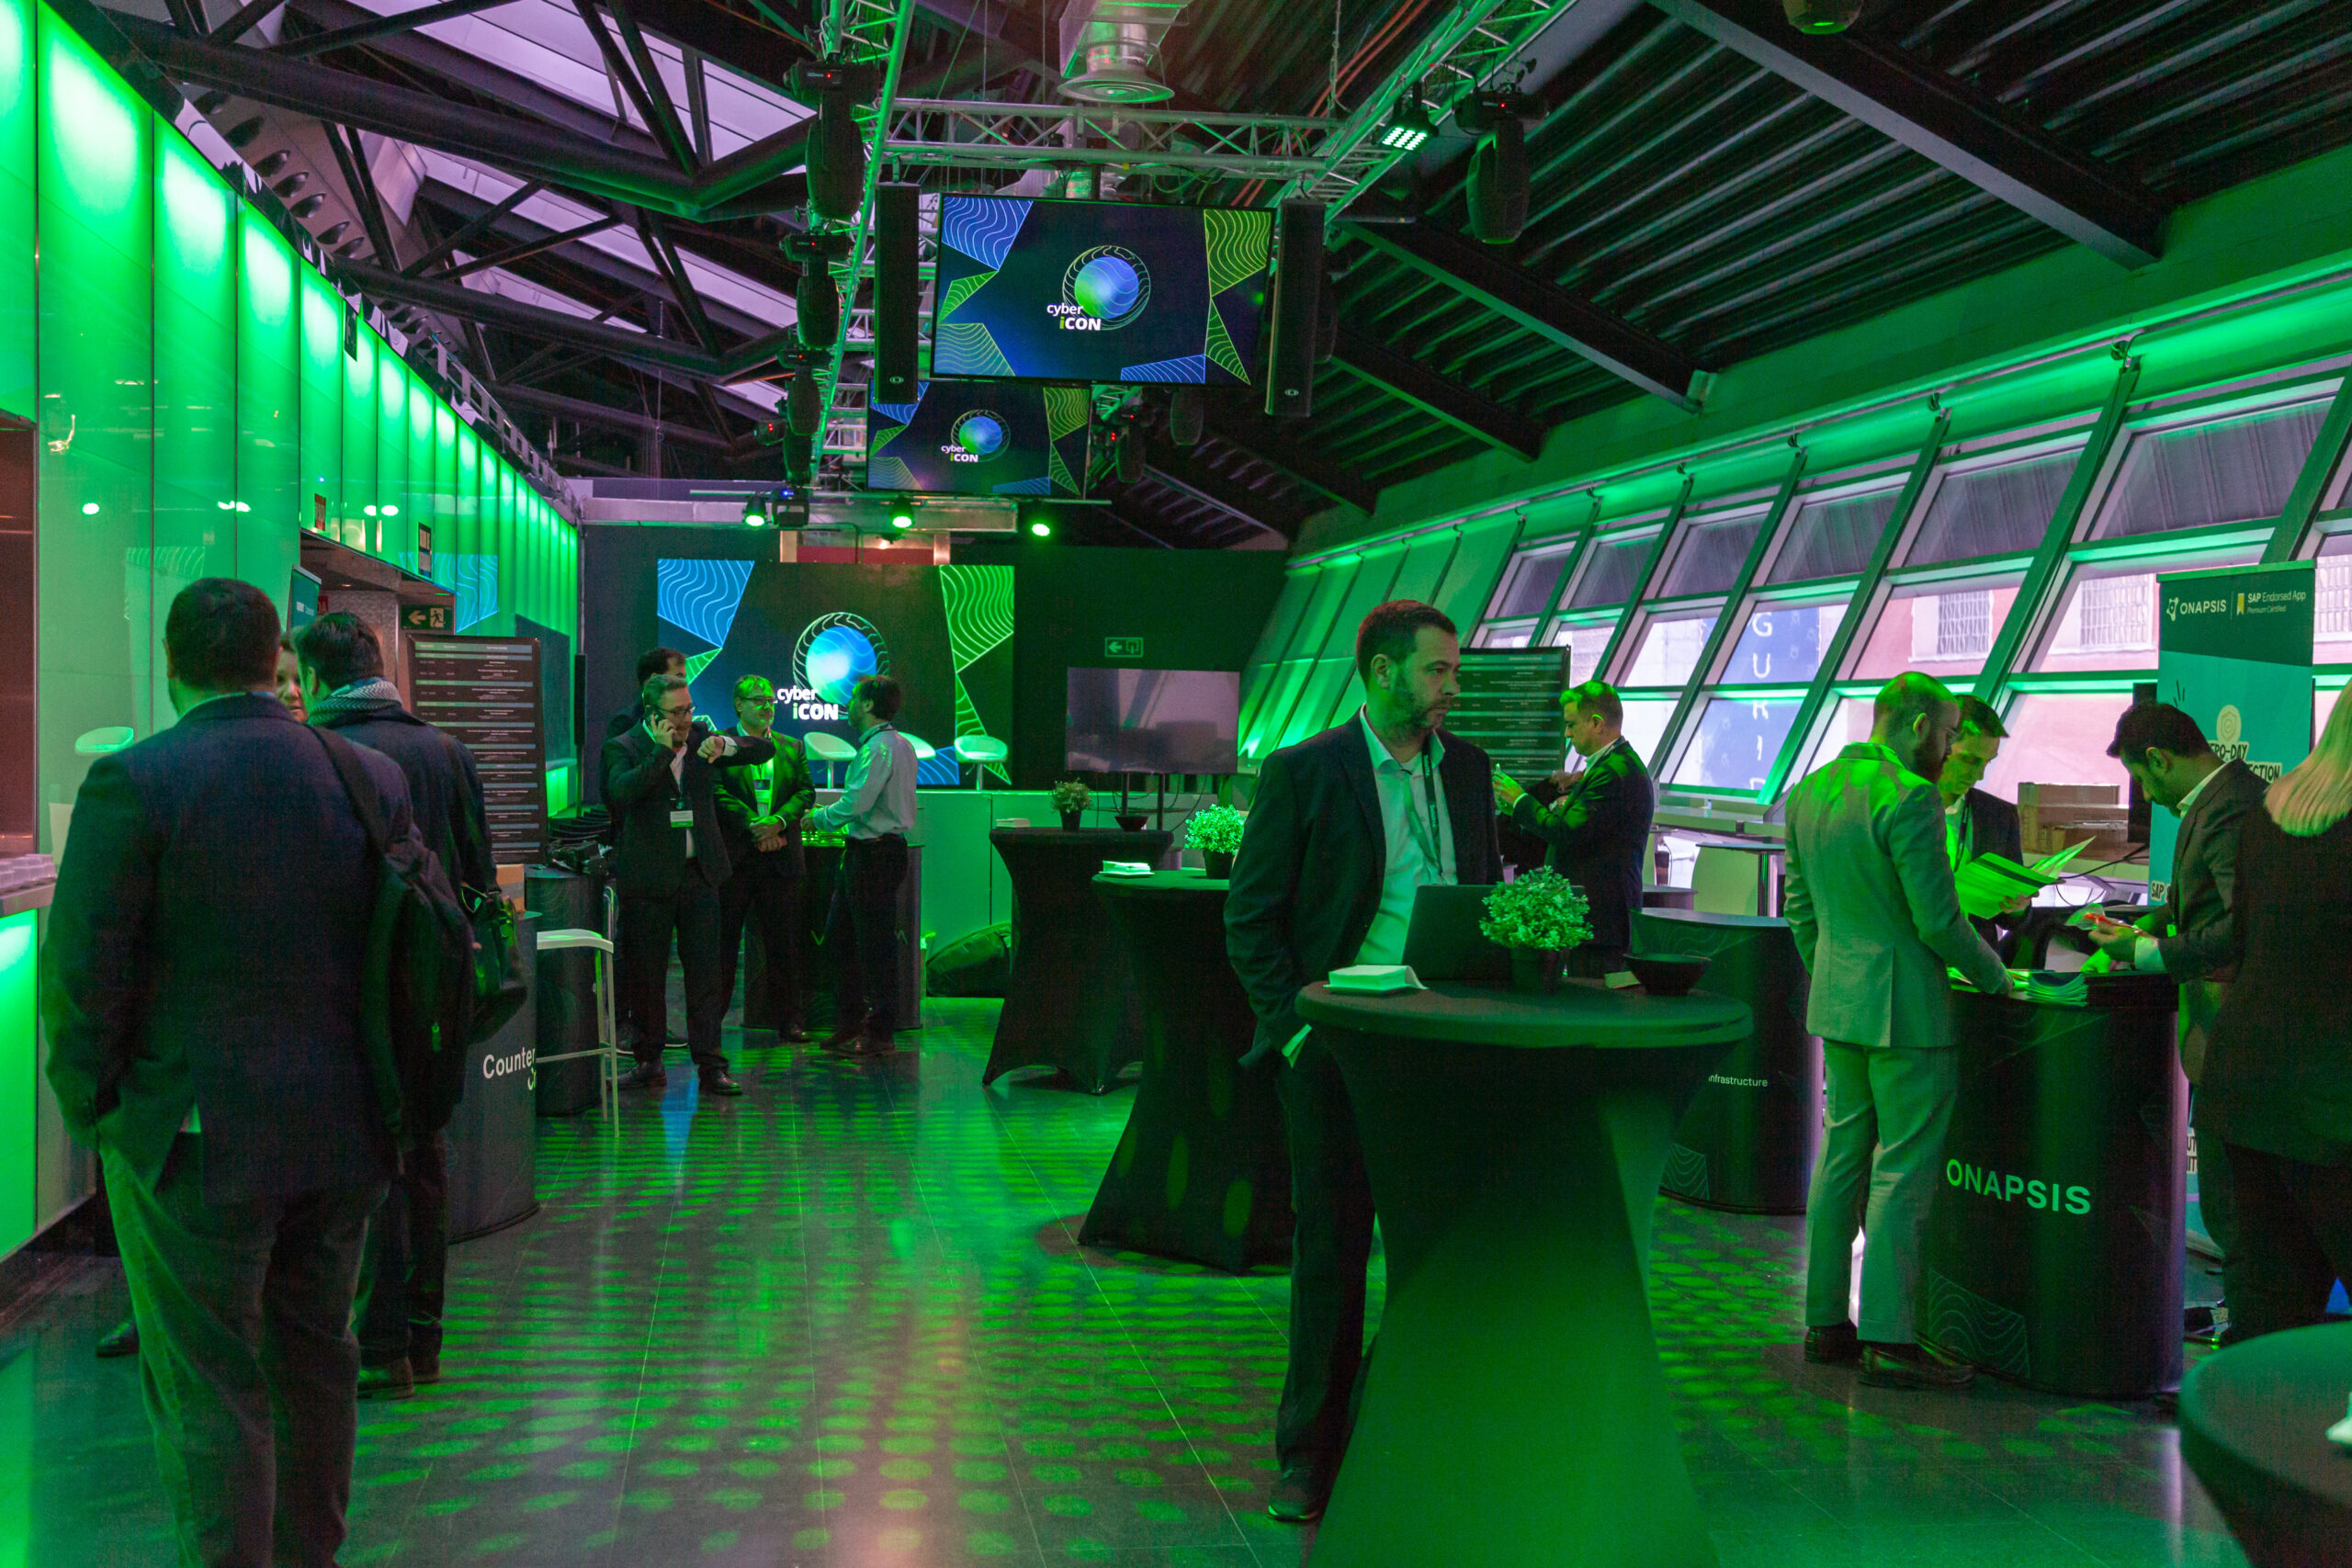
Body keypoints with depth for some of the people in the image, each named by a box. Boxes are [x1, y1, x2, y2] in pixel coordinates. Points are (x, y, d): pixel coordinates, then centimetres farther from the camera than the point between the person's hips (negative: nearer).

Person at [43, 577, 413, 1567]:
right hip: (344, 1135, 5)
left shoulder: (133, 782, -12)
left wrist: (92, 1108, 0)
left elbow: (80, 972, -14)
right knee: (316, 1358, 20)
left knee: (210, 1392, 5)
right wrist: (378, 1088, 12)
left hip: (193, 1140, -5)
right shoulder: (372, 779, 1)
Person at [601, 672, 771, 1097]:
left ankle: (710, 1065, 3)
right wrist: (662, 751, -22)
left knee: (705, 972, 0)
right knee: (646, 975, 5)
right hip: (648, 879, -2)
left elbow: (764, 750, 3)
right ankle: (649, 1062, 18)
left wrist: (724, 744, -15)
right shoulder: (624, 748, -4)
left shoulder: (699, 738, 7)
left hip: (700, 874, 2)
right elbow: (620, 793, -22)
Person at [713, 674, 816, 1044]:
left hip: (780, 859, 3)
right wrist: (752, 824, -18)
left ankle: (788, 1021, 11)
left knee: (783, 943, 5)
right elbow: (717, 791, -9)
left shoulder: (791, 748, 14)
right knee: (723, 940, 4)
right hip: (732, 857, -3)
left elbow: (806, 791, 5)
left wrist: (779, 821, -12)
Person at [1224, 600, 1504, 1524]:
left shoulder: (1468, 770, 8)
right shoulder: (1302, 773, -6)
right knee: (1331, 1250, 4)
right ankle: (1310, 1455, 17)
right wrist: (1295, 1022, -12)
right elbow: (1249, 919, -4)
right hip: (1339, 1043, -4)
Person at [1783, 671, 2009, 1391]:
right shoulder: (1909, 799, -17)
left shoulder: (1808, 791, 9)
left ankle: (1825, 1321, 20)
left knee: (1842, 1155, 15)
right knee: (1904, 1170, -2)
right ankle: (1889, 1341, 2)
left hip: (1835, 1001, 8)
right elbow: (1938, 920, -17)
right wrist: (1996, 978, -2)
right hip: (1904, 1005, -8)